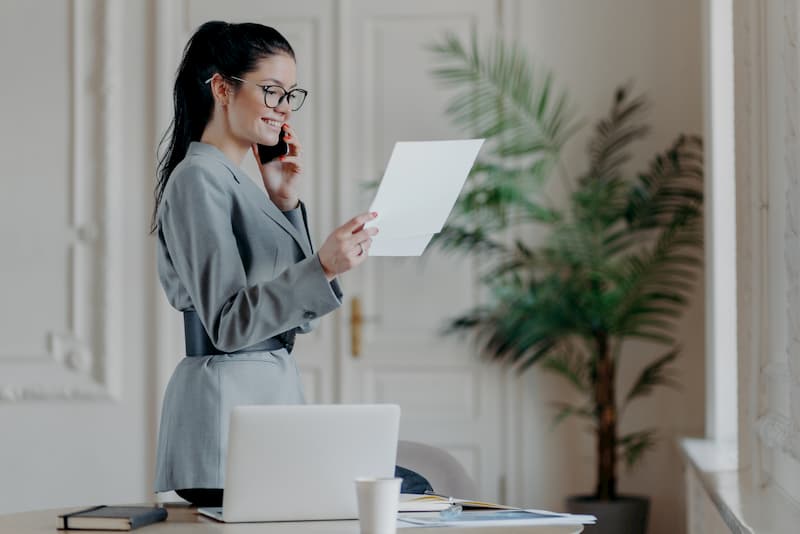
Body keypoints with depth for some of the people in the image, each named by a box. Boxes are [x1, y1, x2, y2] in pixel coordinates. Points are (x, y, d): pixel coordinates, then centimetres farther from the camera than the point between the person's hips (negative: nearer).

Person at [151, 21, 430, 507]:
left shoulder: (239, 182, 17)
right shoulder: (198, 179, -10)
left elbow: (300, 318, 15)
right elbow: (227, 324, -17)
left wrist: (286, 202, 9)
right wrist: (322, 269, -26)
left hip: (275, 393, 9)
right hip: (227, 400, -9)